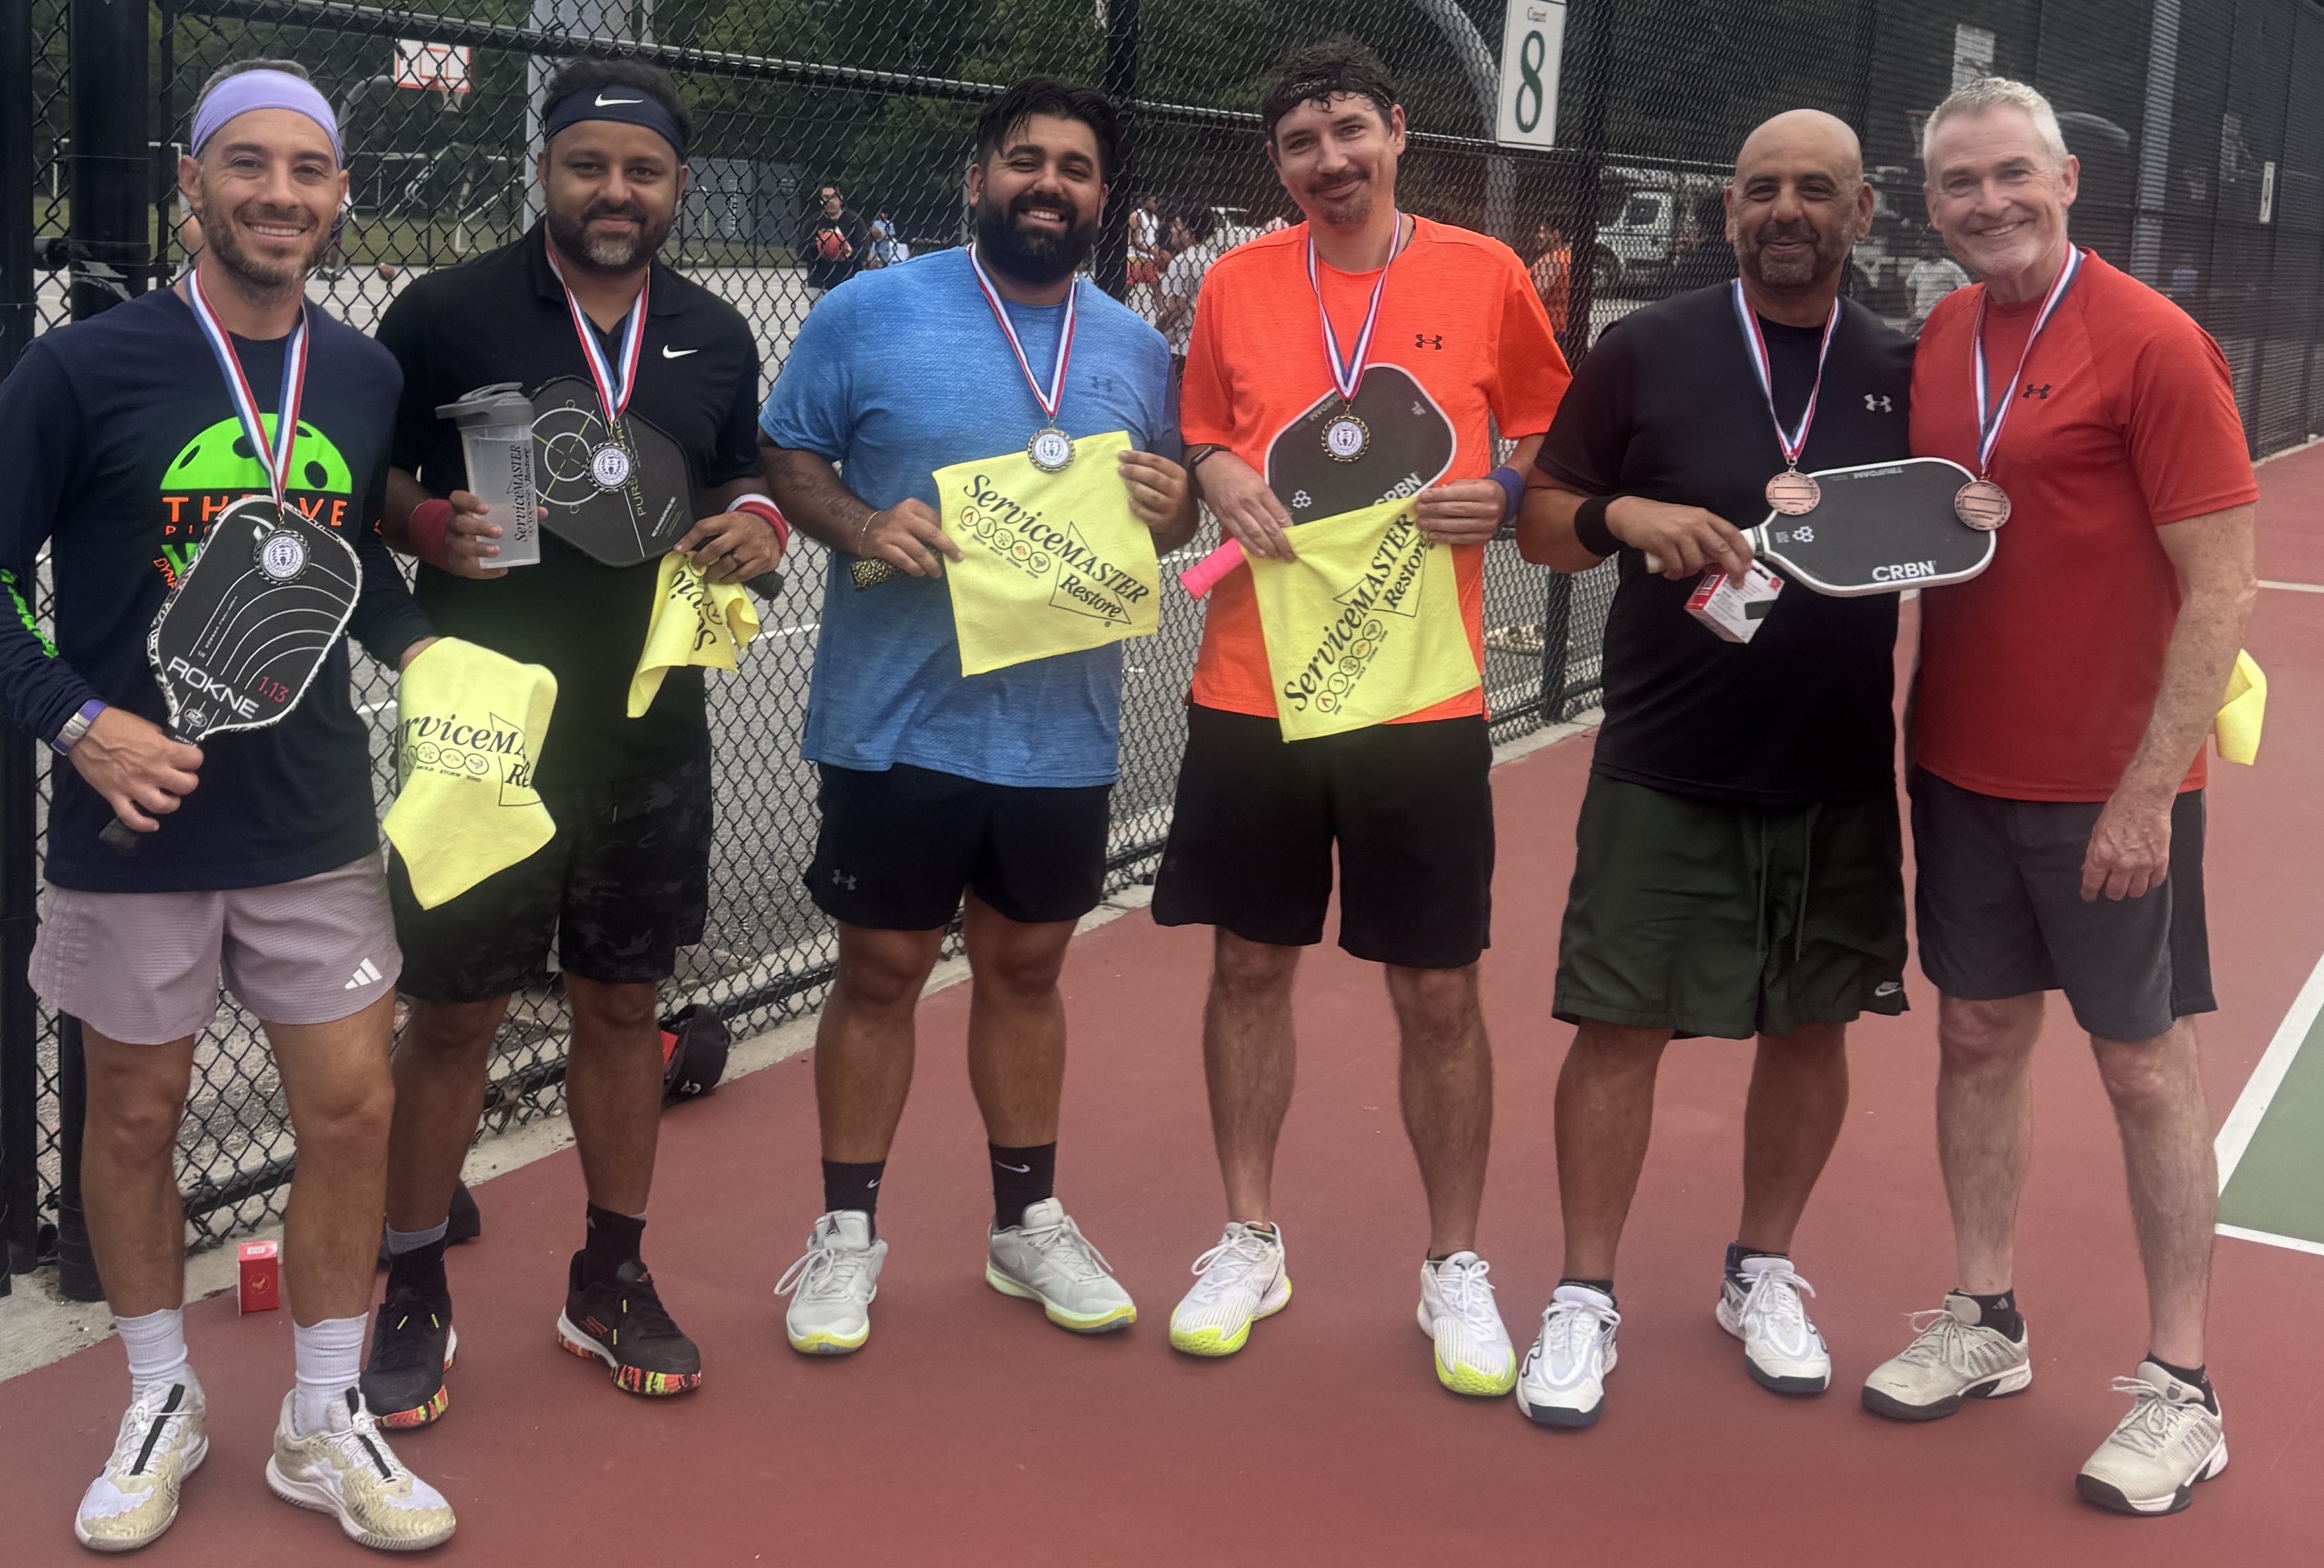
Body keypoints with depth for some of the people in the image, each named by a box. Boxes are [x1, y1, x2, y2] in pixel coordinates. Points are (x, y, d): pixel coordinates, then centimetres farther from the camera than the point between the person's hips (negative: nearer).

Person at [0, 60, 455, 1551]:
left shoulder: (369, 378, 3)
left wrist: (423, 650, 0)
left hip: (316, 823, 3)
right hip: (136, 818, -3)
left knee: (353, 1106, 4)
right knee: (137, 1113, 11)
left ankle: (326, 1426, 21)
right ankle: (163, 1404, 32)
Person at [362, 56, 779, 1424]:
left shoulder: (715, 336, 7)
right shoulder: (448, 313, -5)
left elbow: (743, 479, 19)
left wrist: (758, 526, -3)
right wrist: (428, 525, -20)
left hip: (653, 727, 4)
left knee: (624, 1002, 14)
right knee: (456, 1013, 3)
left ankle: (613, 1281, 29)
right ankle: (415, 1298, 19)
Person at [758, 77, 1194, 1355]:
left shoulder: (1137, 351, 8)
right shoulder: (870, 315, -3)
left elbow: (1169, 507, 16)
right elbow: (783, 458, -1)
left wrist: (1168, 505, -8)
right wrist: (861, 524, -20)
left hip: (1063, 732, 3)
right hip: (897, 723, -3)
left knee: (1024, 967, 15)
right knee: (880, 970, 6)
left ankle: (1028, 1222, 30)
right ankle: (847, 1234, 21)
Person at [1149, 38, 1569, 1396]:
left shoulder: (1486, 276, 1)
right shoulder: (1236, 286, 5)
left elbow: (1555, 442, 11)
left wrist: (1507, 497, -10)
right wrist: (1214, 479, -6)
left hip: (1423, 700, -2)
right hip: (1252, 692, 2)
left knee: (1440, 993, 4)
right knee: (1251, 966, 10)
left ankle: (1457, 1269, 21)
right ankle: (1251, 1243, 27)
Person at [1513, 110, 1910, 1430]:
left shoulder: (1903, 372, 5)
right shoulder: (1647, 352, -1)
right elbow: (1542, 520, 2)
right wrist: (1629, 515, -19)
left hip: (1841, 777, 3)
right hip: (1664, 773, -2)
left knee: (1812, 1024, 12)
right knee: (1622, 1023, 0)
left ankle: (1764, 1273, 31)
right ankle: (1585, 1298, 15)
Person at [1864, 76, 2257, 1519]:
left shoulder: (2152, 344, -13)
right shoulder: (1936, 344, 6)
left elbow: (2221, 587, -15)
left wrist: (2150, 790, -18)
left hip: (2111, 791, -6)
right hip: (1960, 769, 6)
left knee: (2148, 1072, 3)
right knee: (1981, 1039, 13)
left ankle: (2180, 1392, 14)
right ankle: (1985, 1325, 28)